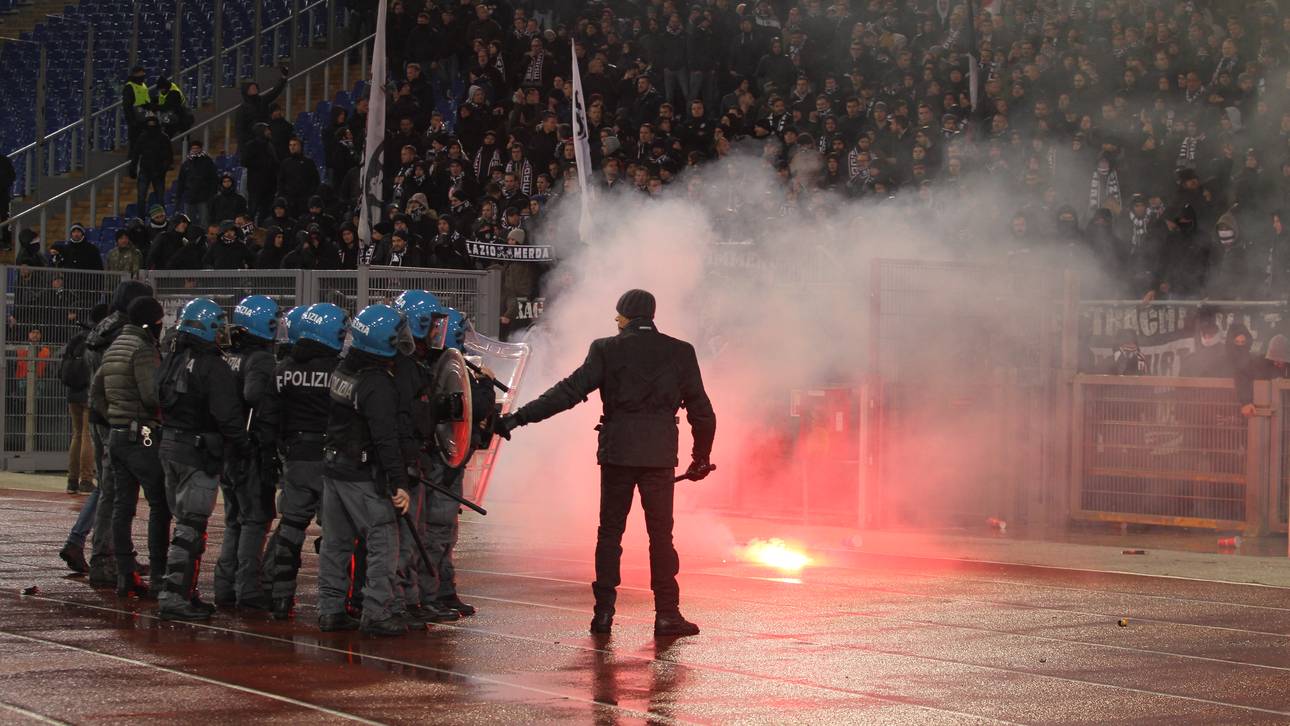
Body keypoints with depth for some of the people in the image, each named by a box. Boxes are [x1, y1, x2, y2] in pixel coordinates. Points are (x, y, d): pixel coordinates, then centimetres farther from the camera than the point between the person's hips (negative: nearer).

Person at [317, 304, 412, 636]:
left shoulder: (341, 371, 6)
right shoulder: (377, 385, -20)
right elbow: (386, 439, -23)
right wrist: (399, 483, -22)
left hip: (332, 467, 8)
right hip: (363, 474, -8)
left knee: (335, 541, 14)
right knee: (383, 540, -4)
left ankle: (330, 609, 17)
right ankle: (377, 614, -8)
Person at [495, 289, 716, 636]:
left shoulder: (606, 350, -2)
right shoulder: (680, 352, 3)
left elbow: (569, 392, -7)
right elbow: (701, 410, 5)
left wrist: (520, 417, -4)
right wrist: (701, 457, 16)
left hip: (617, 452, 0)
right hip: (660, 454, 0)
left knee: (610, 531, 9)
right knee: (661, 533, 4)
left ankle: (604, 611, 6)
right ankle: (666, 614, 0)